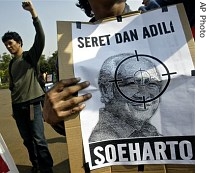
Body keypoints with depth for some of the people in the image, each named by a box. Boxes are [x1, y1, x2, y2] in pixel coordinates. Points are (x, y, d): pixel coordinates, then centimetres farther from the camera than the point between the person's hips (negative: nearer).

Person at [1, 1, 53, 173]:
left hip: (32, 104, -6)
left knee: (39, 140, -7)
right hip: (18, 106, 6)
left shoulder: (30, 56, -2)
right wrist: (14, 103, 17)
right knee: (27, 140, 11)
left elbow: (40, 38, -18)